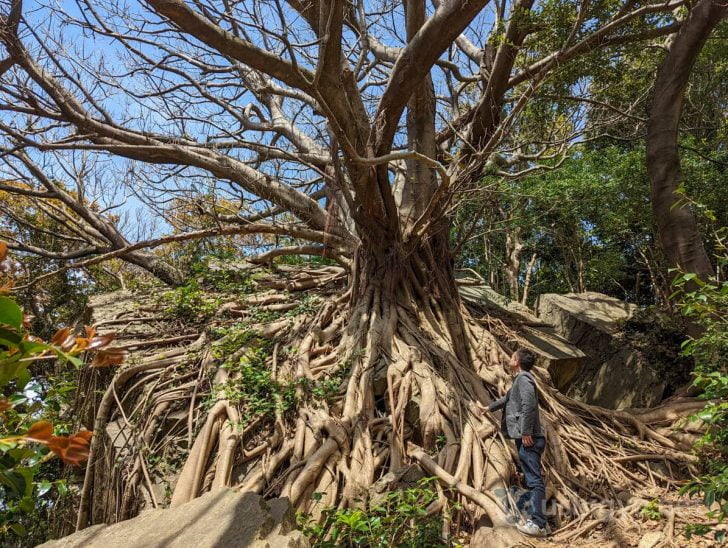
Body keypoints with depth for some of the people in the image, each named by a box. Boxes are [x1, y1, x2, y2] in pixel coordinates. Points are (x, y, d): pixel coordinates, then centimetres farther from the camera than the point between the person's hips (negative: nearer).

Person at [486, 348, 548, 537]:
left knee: (534, 480, -10)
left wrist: (526, 432, -26)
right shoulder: (520, 380, 22)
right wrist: (490, 407, 56)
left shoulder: (523, 378, -9)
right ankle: (537, 520, 16)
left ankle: (538, 524, -10)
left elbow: (528, 404, -24)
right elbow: (508, 398, 41)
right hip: (525, 437, 10)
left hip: (528, 438, -10)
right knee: (533, 480, 11)